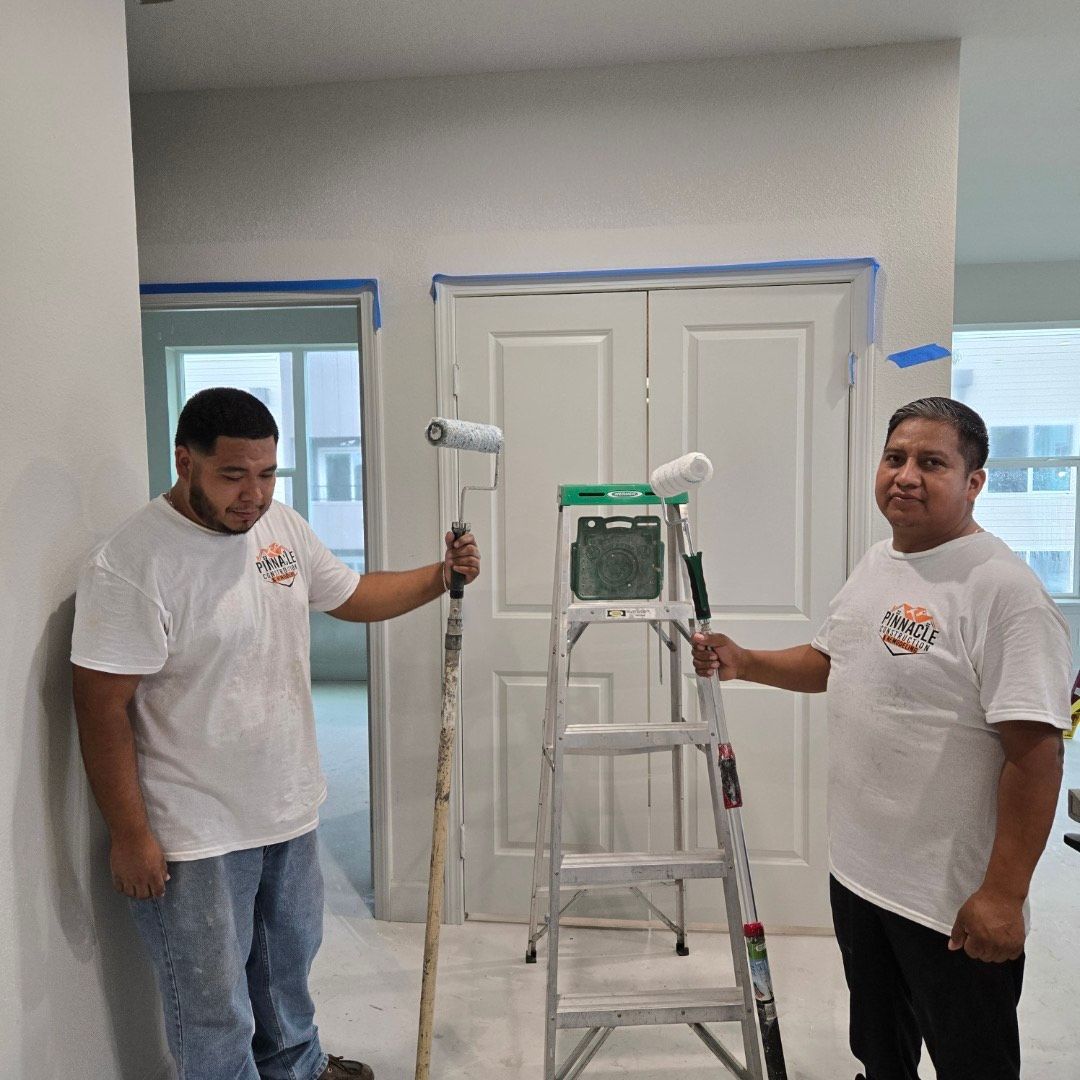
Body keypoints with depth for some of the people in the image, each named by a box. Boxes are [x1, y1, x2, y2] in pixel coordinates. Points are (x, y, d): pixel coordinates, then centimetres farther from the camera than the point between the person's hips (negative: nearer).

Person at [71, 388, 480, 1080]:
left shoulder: (284, 528, -2)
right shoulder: (130, 566, -23)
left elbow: (352, 595, 11)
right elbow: (104, 710, -19)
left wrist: (440, 577, -2)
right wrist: (130, 835, -16)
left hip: (290, 808, 7)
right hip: (195, 836, -7)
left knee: (289, 964, 29)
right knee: (213, 1005, 13)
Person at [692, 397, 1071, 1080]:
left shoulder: (1004, 590, -21)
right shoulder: (876, 564, 5)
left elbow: (1036, 753, -23)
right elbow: (830, 662, 18)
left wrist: (1003, 895, -22)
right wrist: (741, 662, 3)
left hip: (953, 901, -7)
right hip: (857, 869, 8)